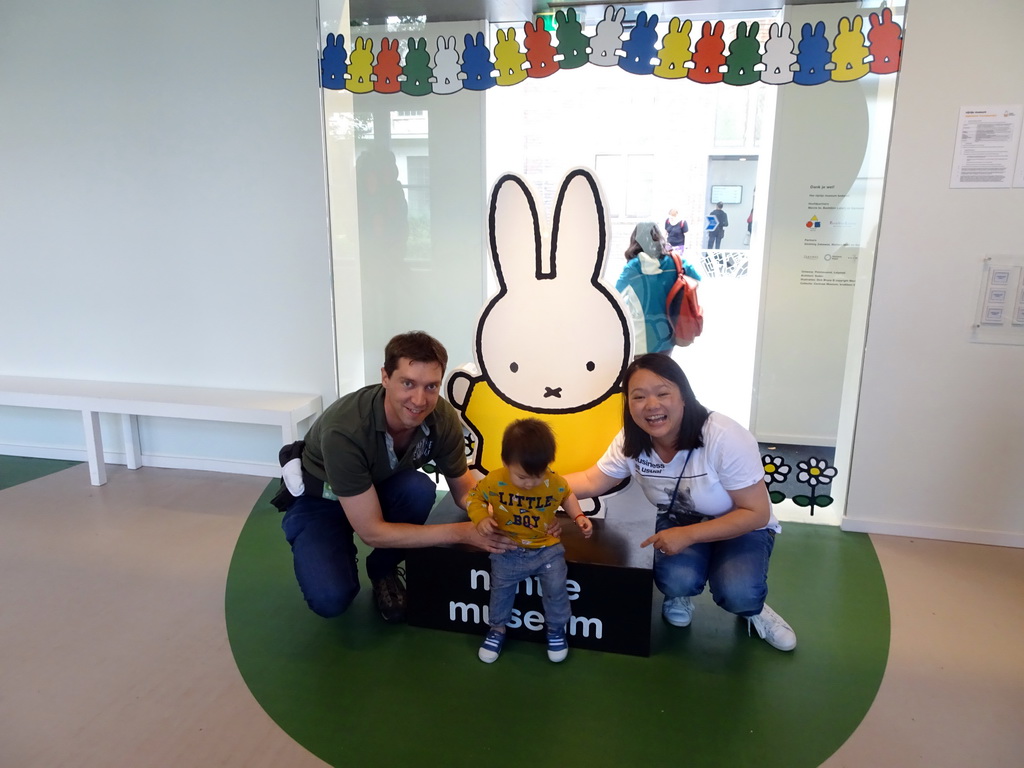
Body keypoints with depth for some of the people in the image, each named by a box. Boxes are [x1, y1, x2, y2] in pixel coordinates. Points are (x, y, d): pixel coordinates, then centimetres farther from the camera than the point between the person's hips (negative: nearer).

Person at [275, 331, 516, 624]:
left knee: (419, 489, -30)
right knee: (331, 599, -26)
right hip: (318, 499, -4)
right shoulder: (344, 429, -38)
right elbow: (372, 531, -33)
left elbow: (463, 489, -9)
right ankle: (340, 553, 9)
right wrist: (462, 532, -34)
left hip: (381, 486, 4)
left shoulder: (443, 419, -25)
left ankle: (383, 569, -2)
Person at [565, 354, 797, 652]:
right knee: (676, 579, -28)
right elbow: (592, 482, -6)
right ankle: (680, 594, 9)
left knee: (736, 593, -30)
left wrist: (689, 535, -33)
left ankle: (751, 608, 8)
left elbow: (757, 513, -25)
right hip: (679, 521, 3)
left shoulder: (724, 437, -31)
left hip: (742, 527, -2)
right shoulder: (631, 441, -16)